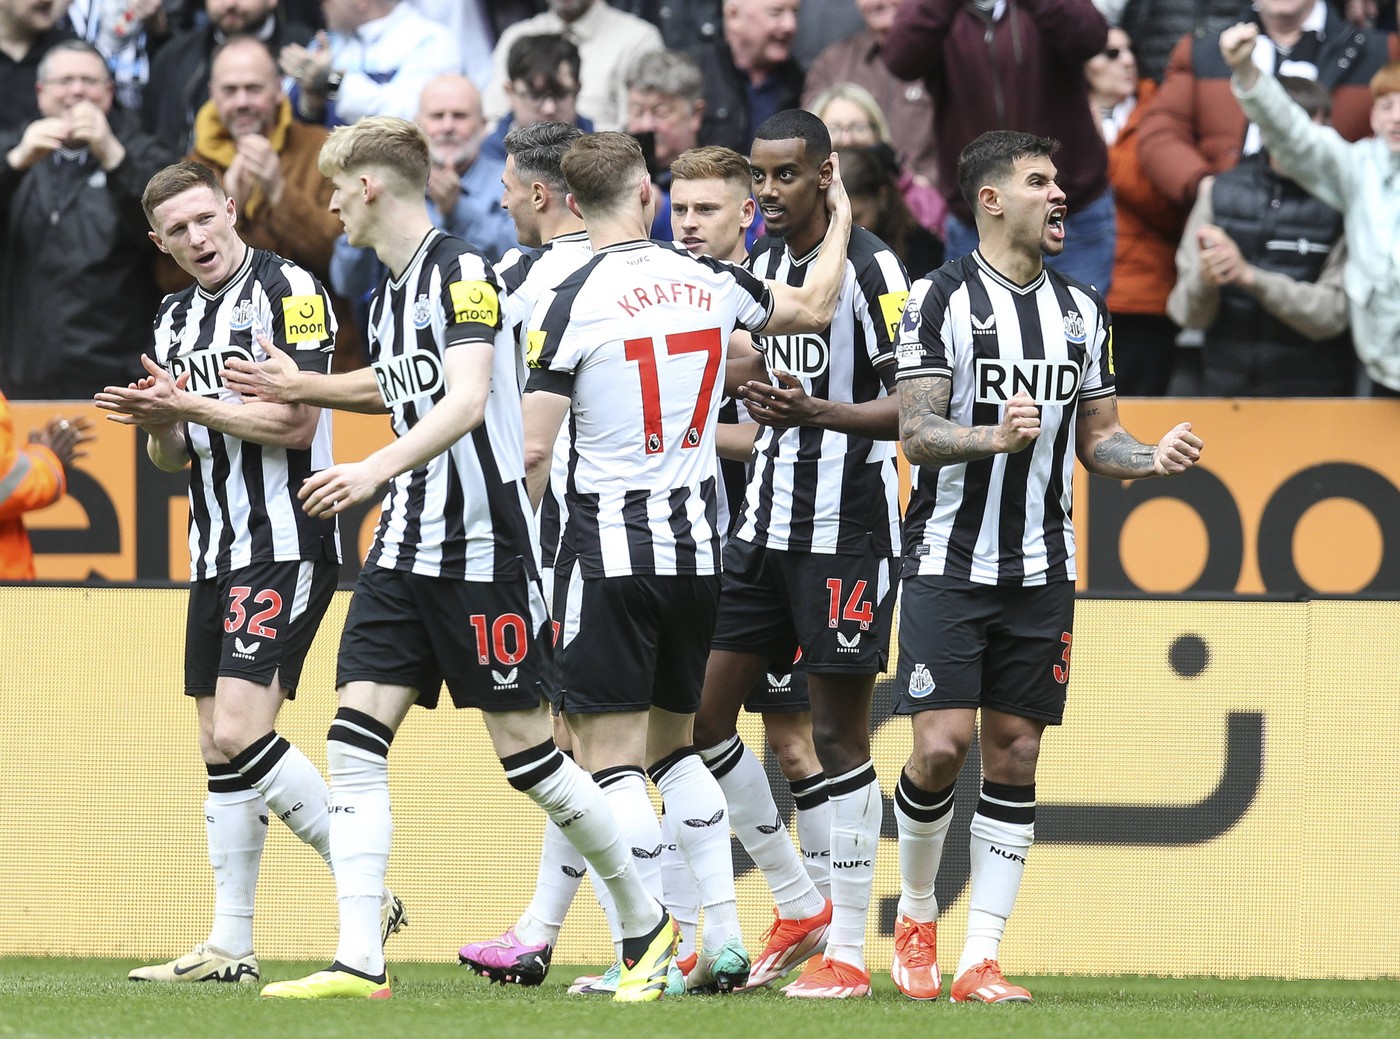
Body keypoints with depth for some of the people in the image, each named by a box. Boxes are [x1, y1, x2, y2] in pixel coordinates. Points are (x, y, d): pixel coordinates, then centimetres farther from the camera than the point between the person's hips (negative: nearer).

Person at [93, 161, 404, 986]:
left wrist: (193, 405, -14)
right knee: (222, 752, 6)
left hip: (286, 543, -9)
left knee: (238, 733, -19)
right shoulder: (176, 320, 16)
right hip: (216, 558, 9)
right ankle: (231, 949, 8)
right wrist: (159, 422, -1)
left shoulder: (289, 291, -8)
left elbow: (297, 423, -16)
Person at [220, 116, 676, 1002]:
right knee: (357, 739, -5)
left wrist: (377, 469, -38)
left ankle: (648, 923, 15)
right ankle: (359, 961, -8)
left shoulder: (462, 273, -13)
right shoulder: (390, 294, 13)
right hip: (405, 552, 8)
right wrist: (304, 387, 36)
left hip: (482, 550, -8)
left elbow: (467, 401, -26)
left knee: (526, 751, -3)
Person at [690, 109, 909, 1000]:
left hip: (846, 529, -8)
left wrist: (819, 412, -25)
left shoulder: (870, 267, -11)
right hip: (764, 524, 8)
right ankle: (799, 907, 16)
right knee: (702, 712, 4)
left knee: (839, 733, -4)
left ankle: (847, 950, 2)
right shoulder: (761, 264, 13)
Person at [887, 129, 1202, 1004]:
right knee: (942, 744, -13)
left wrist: (1151, 458, -4)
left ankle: (982, 959, 4)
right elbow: (917, 433, -11)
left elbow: (1097, 437, 17)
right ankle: (917, 916, 12)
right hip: (950, 561, -5)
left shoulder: (1082, 309, 12)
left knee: (1015, 756, 2)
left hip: (1042, 570, 5)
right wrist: (995, 437, -29)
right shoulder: (942, 298, -5)